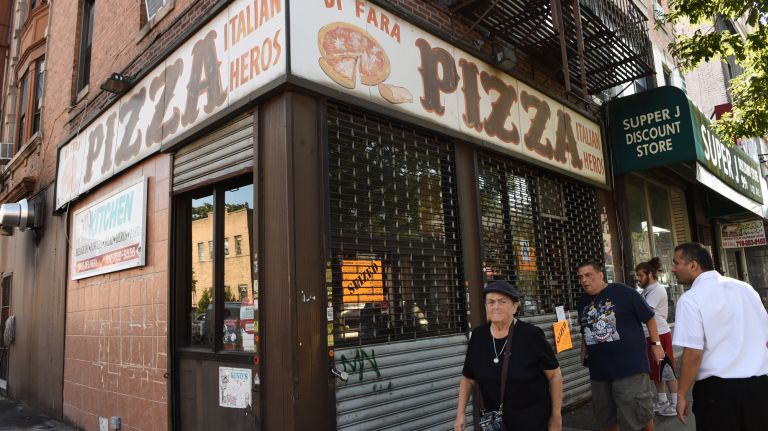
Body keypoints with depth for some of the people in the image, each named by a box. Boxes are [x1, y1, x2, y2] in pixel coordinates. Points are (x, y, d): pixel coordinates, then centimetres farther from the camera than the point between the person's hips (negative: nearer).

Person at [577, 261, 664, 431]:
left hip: (630, 365, -6)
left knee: (638, 412, 5)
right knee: (605, 415, 16)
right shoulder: (583, 301, 9)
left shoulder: (622, 291, -9)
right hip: (598, 370, 6)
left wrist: (656, 344, -4)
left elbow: (649, 317, -3)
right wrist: (584, 351, 15)